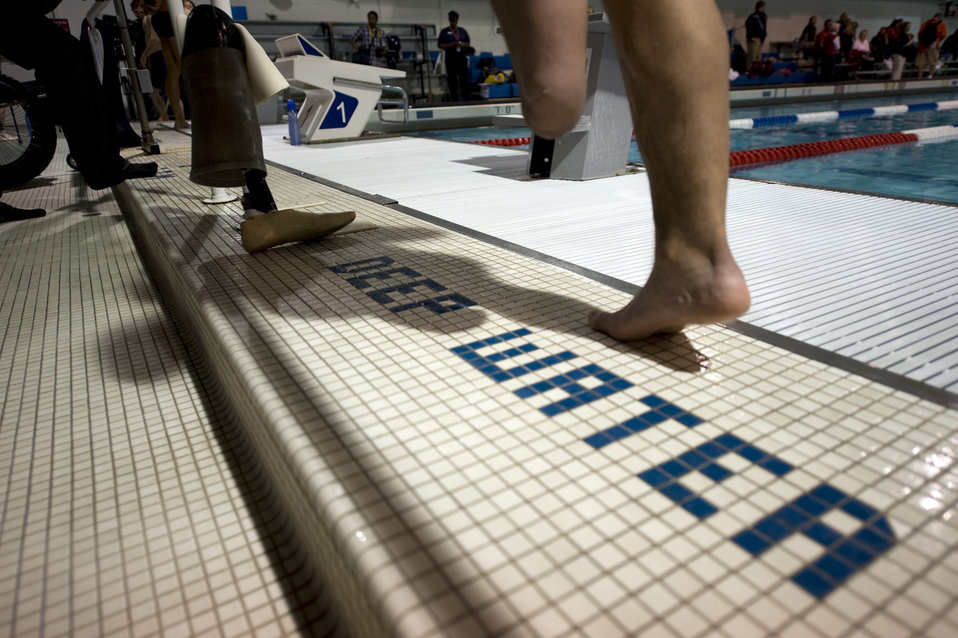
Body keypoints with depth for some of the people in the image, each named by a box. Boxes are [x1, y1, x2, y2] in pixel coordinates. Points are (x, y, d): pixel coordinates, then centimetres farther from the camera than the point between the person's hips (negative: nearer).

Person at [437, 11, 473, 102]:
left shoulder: (463, 31, 12)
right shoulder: (444, 31, 3)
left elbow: (467, 43, 14)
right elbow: (440, 45, -1)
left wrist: (462, 44, -8)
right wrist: (451, 45, -15)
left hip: (462, 57, 2)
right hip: (450, 58, -2)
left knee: (465, 77, -3)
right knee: (452, 80, 0)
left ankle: (467, 98, 2)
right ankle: (454, 99, 7)